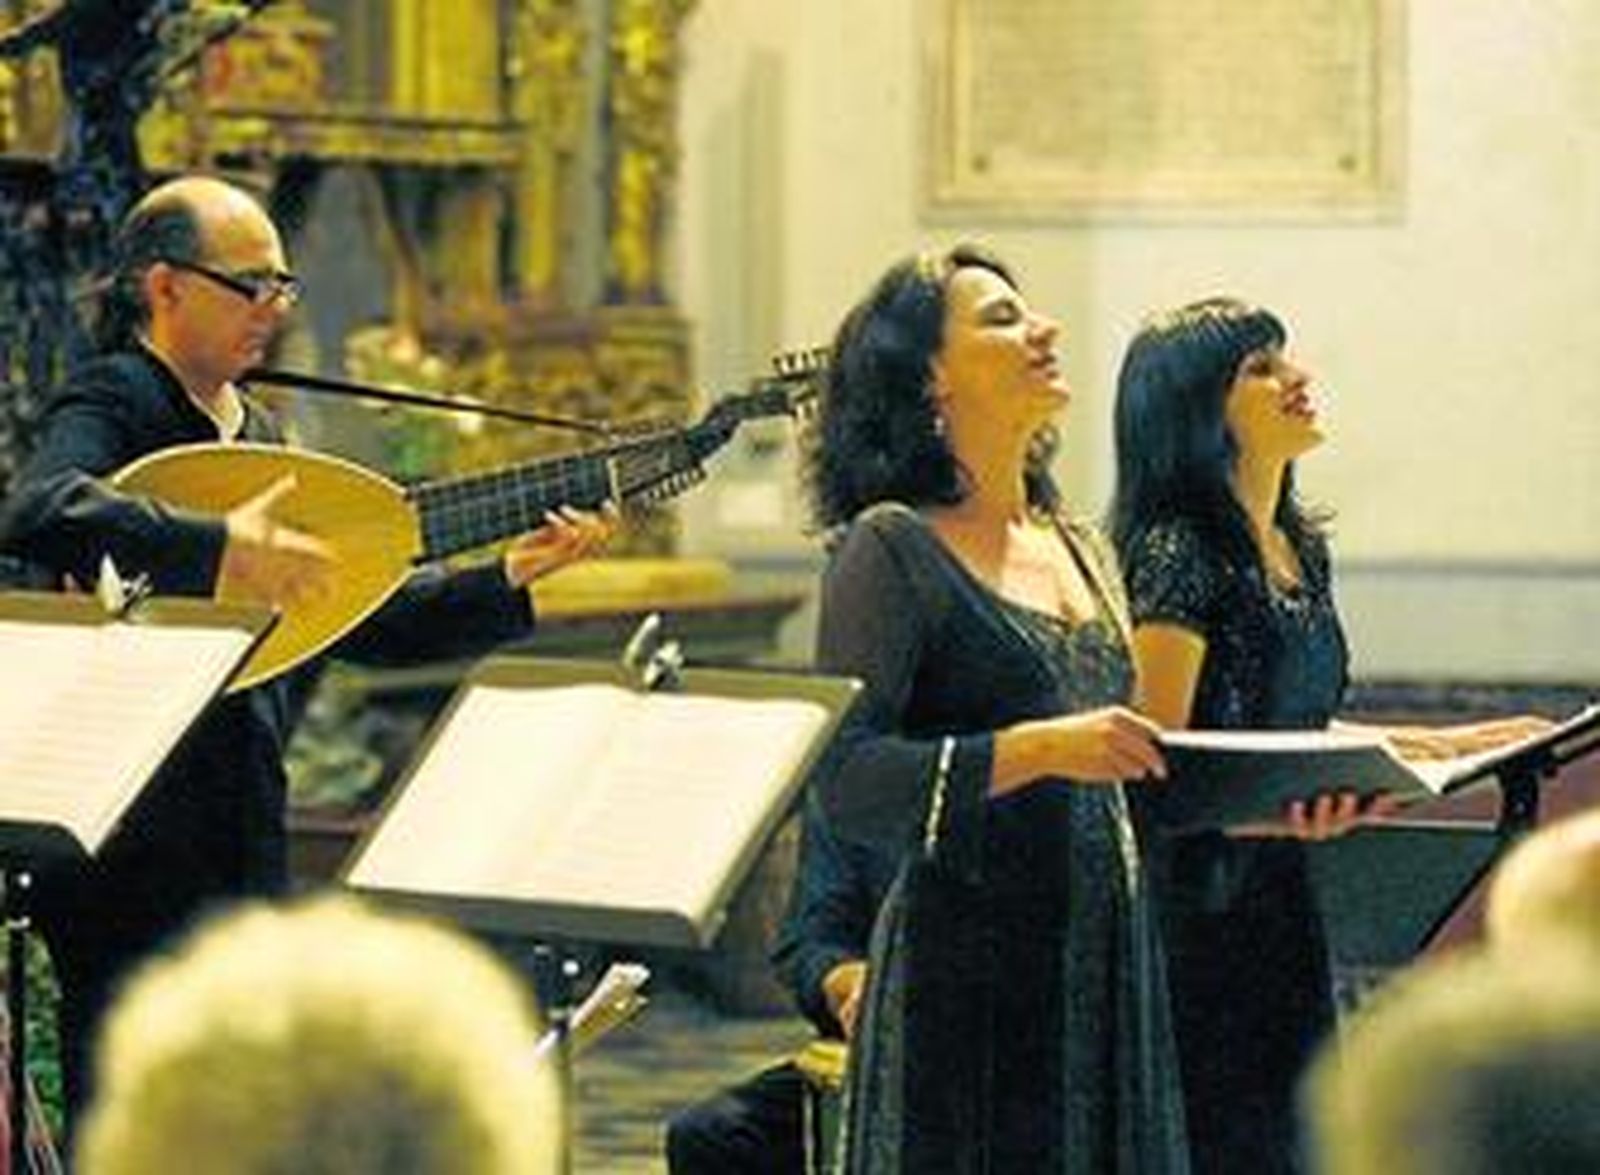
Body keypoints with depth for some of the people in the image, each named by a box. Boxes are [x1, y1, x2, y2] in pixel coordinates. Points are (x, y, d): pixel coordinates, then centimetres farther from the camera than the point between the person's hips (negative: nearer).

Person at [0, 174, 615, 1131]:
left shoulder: (257, 431, 18)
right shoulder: (114, 402, -9)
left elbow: (363, 620, 18)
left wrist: (510, 582, 7)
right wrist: (223, 551, -35)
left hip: (239, 833, 9)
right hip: (134, 837, -9)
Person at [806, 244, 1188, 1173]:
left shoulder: (1078, 548, 17)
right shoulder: (893, 548, -6)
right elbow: (846, 781, -16)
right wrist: (1037, 749, -25)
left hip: (1109, 961, 7)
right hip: (967, 968, -7)